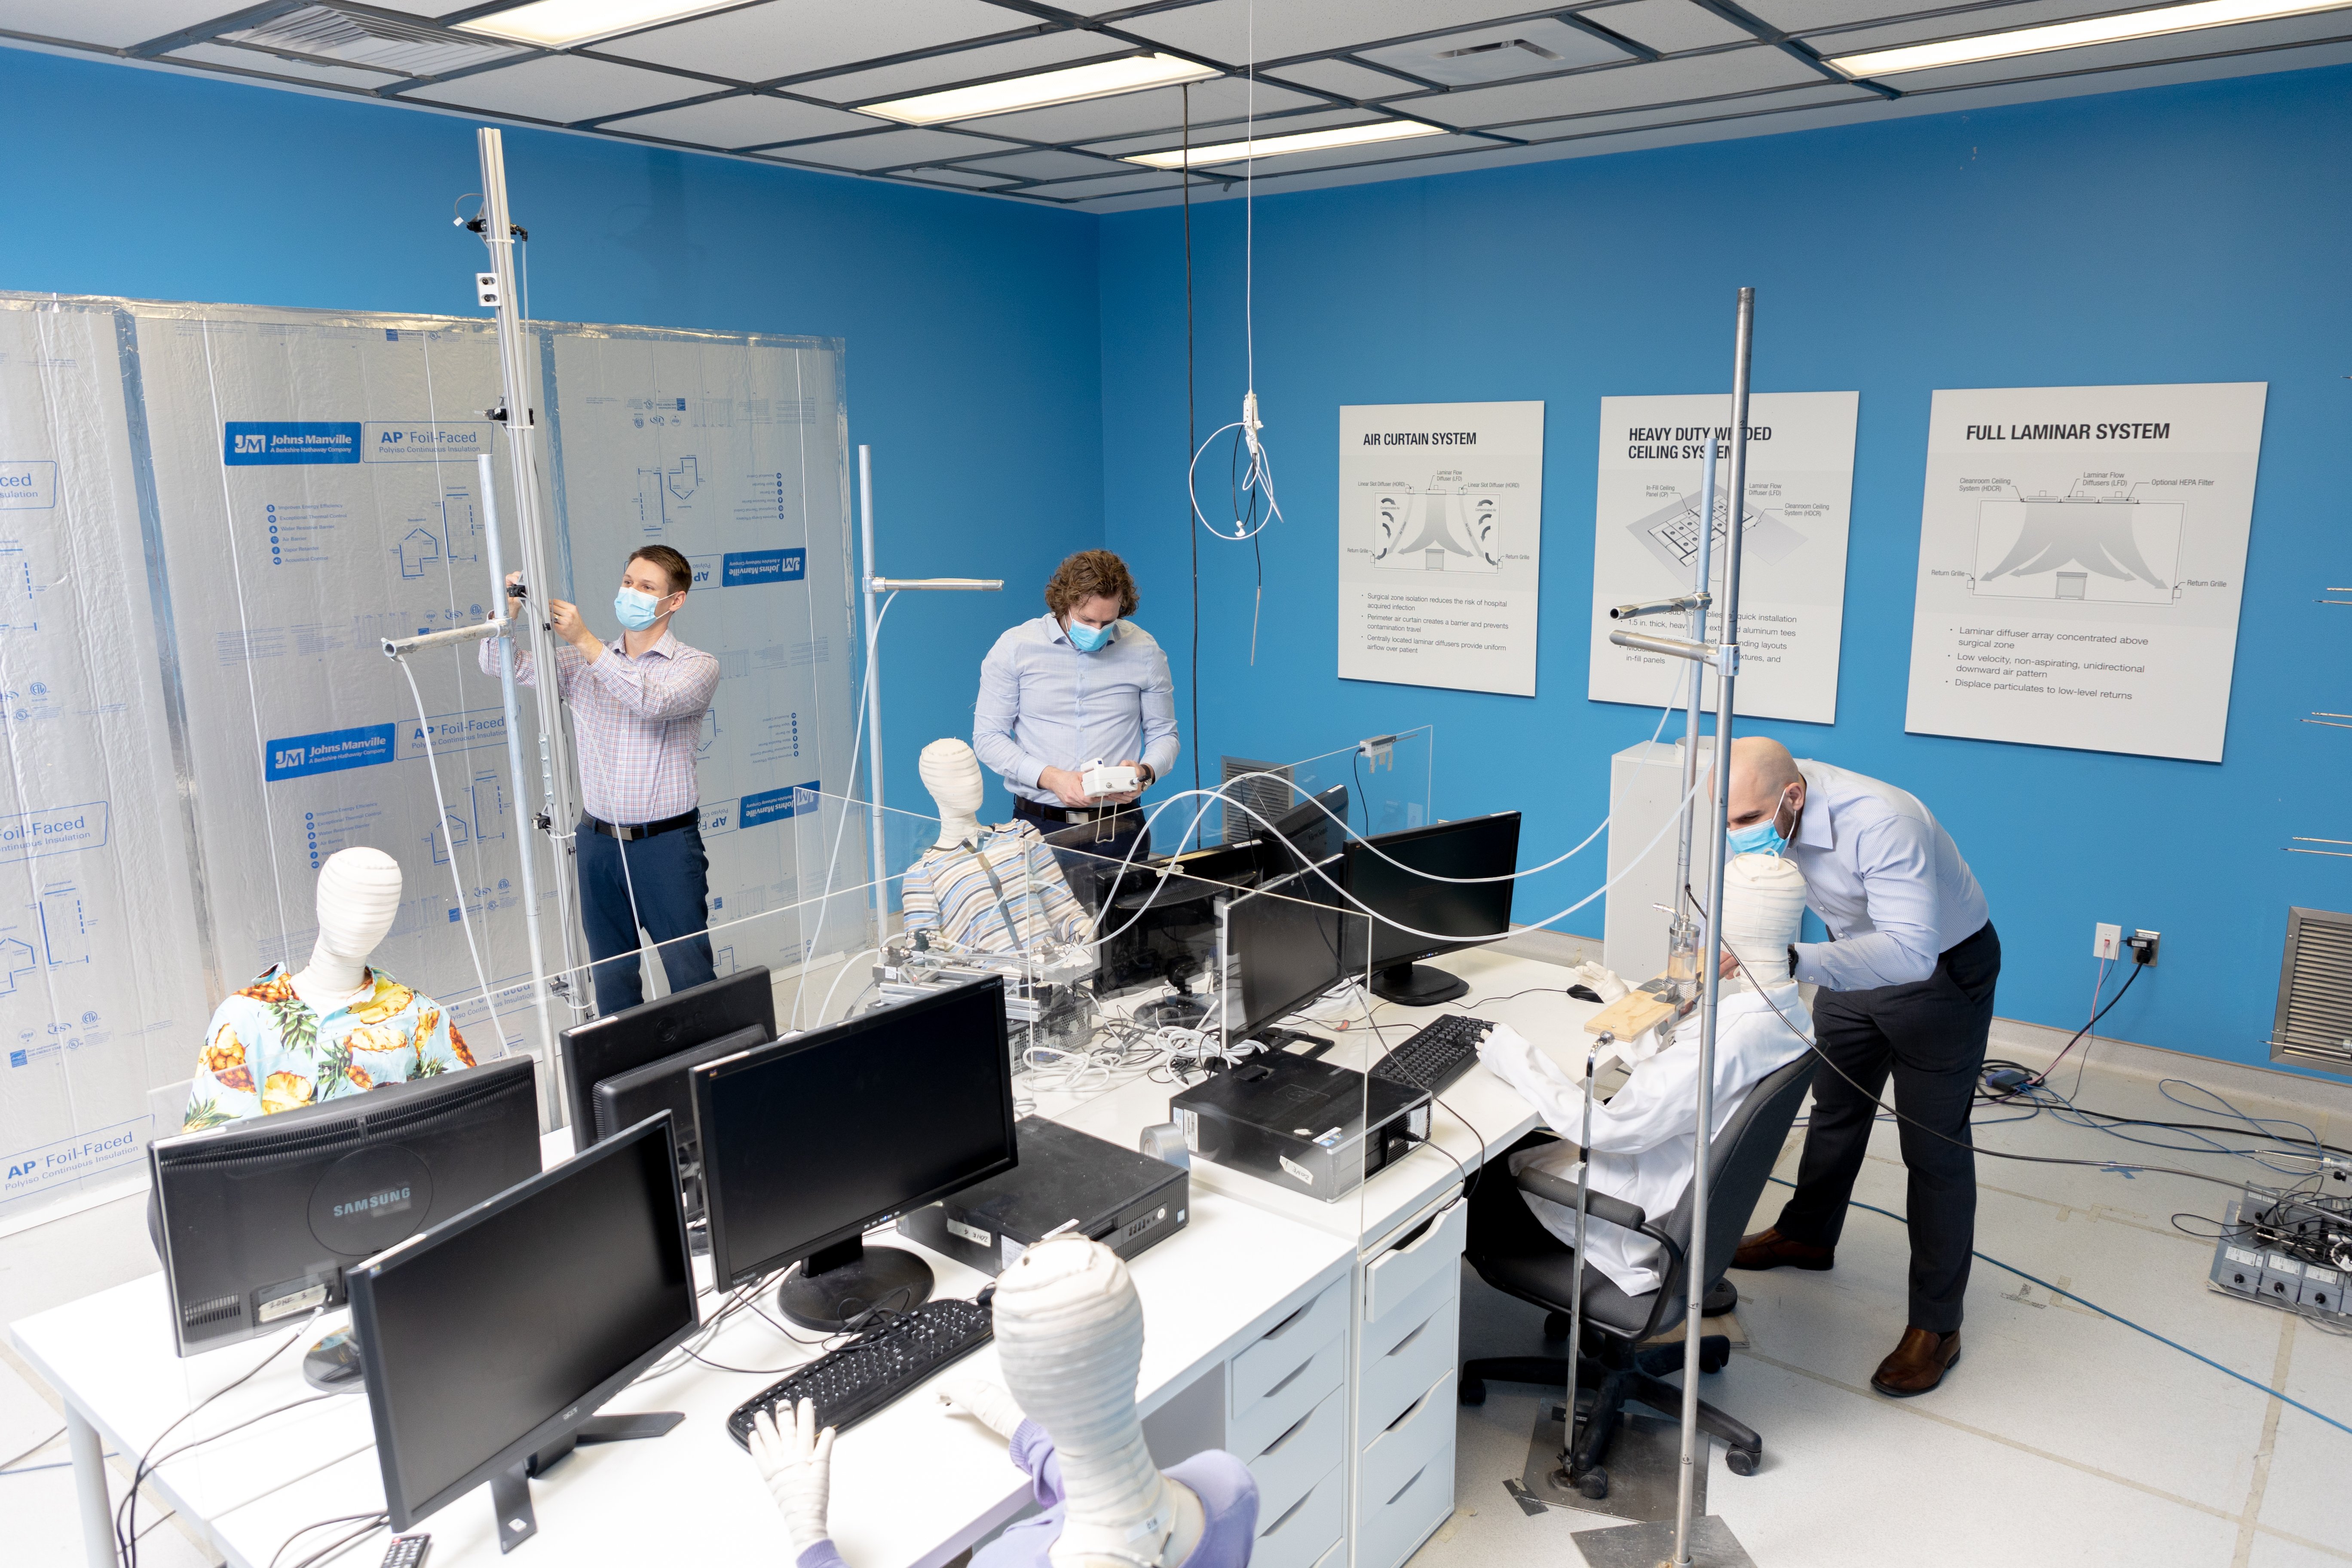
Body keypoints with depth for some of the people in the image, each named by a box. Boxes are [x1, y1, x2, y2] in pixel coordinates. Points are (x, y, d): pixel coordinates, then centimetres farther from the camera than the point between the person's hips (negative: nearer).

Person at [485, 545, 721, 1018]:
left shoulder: (697, 667, -4)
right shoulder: (583, 663, 11)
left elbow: (653, 702, -23)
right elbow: (500, 665, 7)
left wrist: (585, 640, -26)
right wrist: (509, 611, -13)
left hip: (666, 843, -4)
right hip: (598, 842, 4)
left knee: (690, 973, 0)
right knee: (611, 977, 13)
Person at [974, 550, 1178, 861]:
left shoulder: (1145, 652, 4)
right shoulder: (1015, 647, -1)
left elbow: (1163, 735, 13)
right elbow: (987, 737, 0)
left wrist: (1145, 773, -10)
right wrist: (1050, 777, -14)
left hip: (1119, 826, 1)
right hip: (1039, 823, -1)